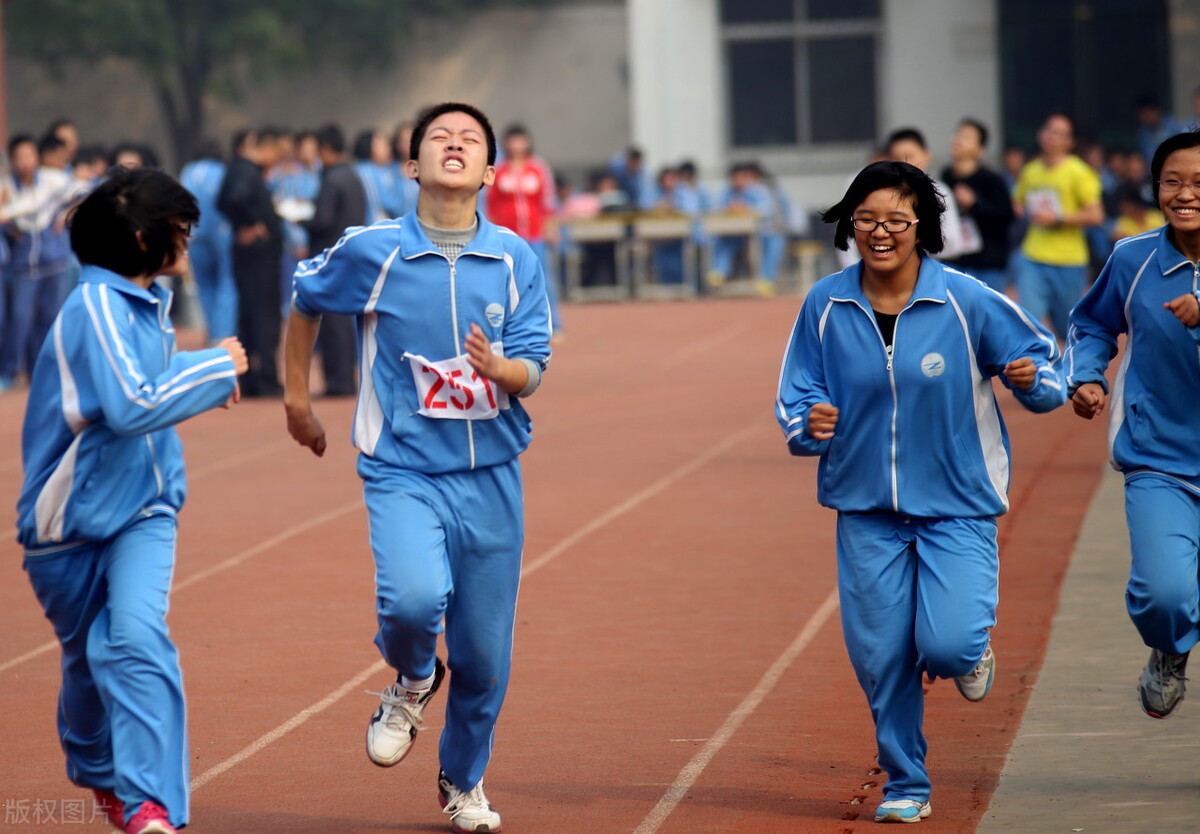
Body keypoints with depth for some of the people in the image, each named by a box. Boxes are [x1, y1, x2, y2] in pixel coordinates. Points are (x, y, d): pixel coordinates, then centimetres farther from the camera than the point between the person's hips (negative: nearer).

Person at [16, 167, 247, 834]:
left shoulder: (146, 302, 3)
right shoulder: (97, 308, -21)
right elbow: (129, 406, -32)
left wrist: (204, 375, 7)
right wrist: (216, 367, -22)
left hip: (143, 509, 4)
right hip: (72, 515, -4)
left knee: (137, 637, -17)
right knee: (89, 654, 14)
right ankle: (96, 767, 42)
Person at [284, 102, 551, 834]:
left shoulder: (516, 259, -1)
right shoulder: (372, 251, -5)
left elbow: (532, 374, -3)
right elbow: (305, 300, 14)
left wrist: (494, 365, -25)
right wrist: (297, 397, 19)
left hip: (491, 477, 2)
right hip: (404, 471, -2)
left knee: (485, 652, 7)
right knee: (413, 597, -29)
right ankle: (413, 680, 8)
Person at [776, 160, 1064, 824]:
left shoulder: (968, 302, -11)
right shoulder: (825, 305, -4)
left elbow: (1042, 361, -1)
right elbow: (795, 396, 5)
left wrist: (1033, 382, -24)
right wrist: (808, 427, -18)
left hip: (958, 504, -2)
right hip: (866, 508, 2)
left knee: (947, 645, -17)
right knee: (880, 657, 3)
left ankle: (970, 650, 22)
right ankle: (905, 786, 25)